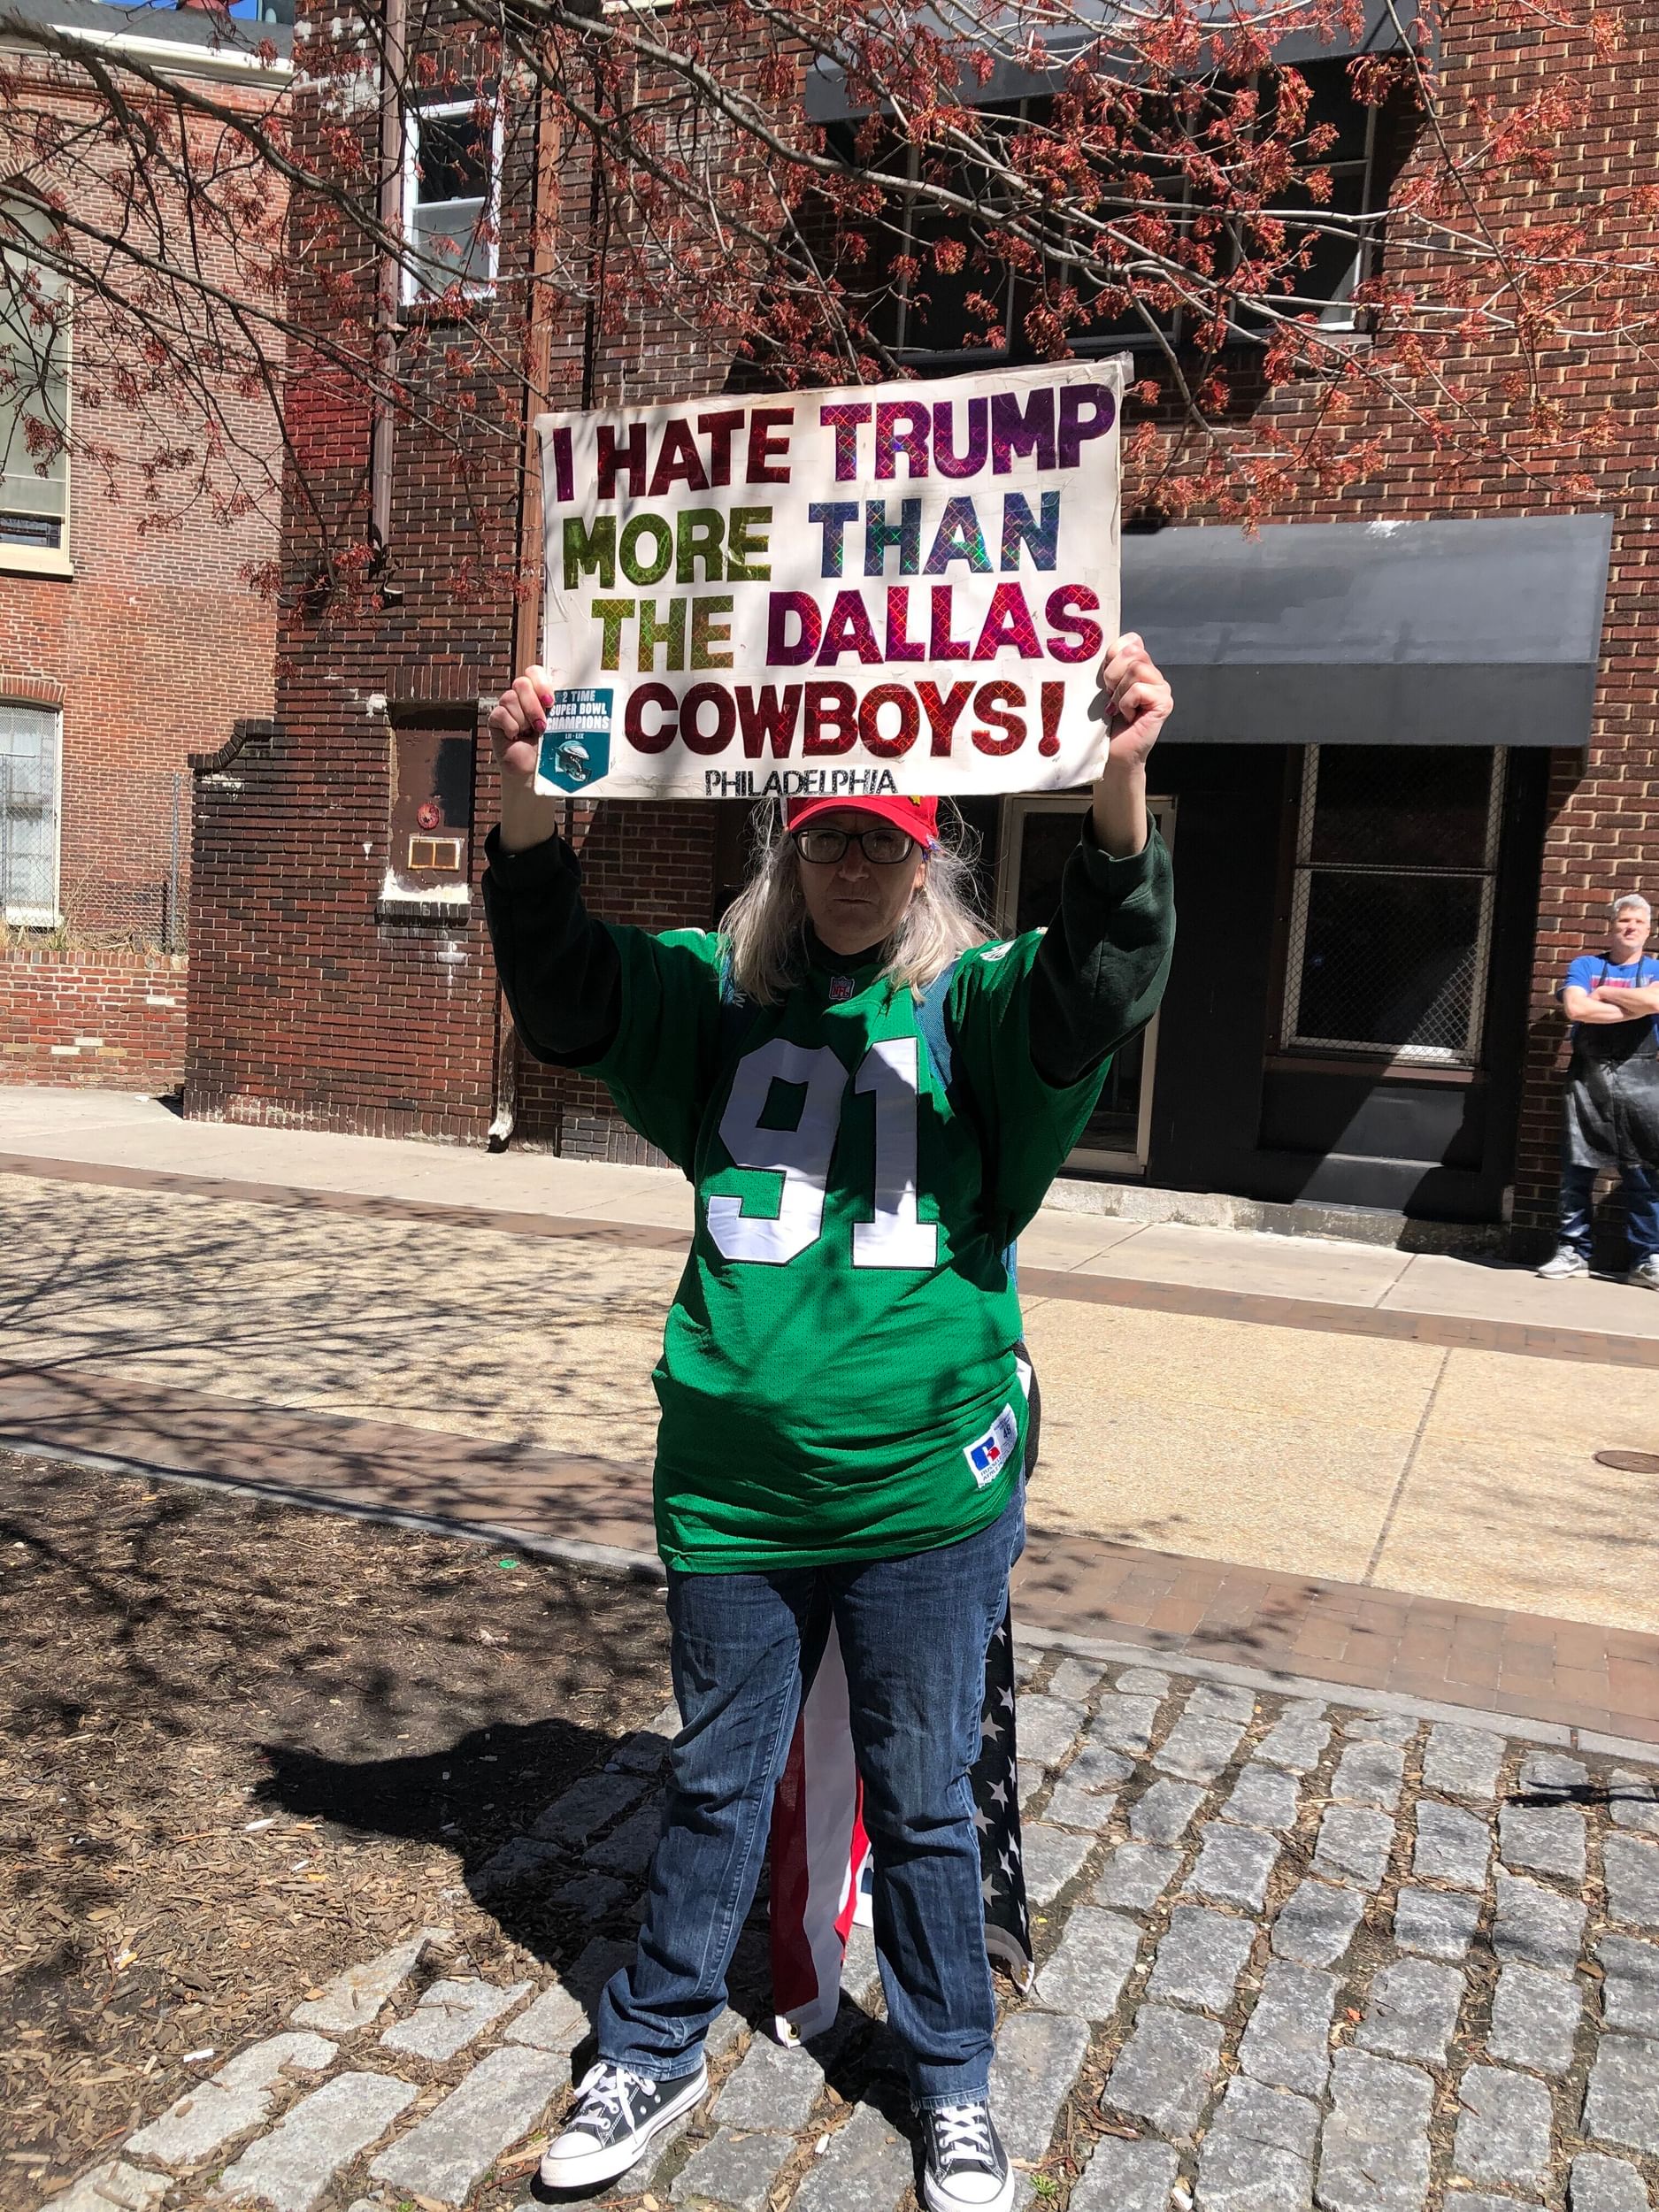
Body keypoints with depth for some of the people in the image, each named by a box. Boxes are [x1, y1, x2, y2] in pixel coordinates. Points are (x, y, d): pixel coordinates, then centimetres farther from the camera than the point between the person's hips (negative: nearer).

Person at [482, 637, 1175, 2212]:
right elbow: (566, 992, -9)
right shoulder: (717, 992, 2)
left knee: (922, 1802, 15)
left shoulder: (974, 1005, -4)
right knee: (717, 1784, 20)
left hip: (926, 1489, -1)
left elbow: (1102, 985, -22)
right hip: (734, 1486, 2)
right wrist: (528, 806, -25)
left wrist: (1120, 787, -39)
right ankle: (653, 2052, 42)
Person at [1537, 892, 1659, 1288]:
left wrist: (1602, 993, -5)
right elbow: (1575, 1009, -10)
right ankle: (1573, 1252, 10)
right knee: (1576, 1170, 2)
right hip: (1588, 1077, 0)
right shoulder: (1585, 965, 9)